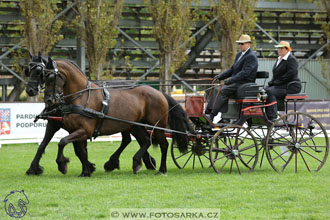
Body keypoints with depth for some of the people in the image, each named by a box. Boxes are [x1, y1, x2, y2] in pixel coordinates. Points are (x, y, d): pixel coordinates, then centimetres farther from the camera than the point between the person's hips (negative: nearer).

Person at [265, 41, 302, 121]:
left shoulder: (292, 59, -8)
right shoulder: (279, 59, 21)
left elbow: (290, 74, -20)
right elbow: (276, 74, 26)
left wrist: (276, 82, -18)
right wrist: (272, 82, 5)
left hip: (291, 87, -9)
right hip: (280, 85, 9)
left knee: (270, 92, -30)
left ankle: (272, 117, -33)